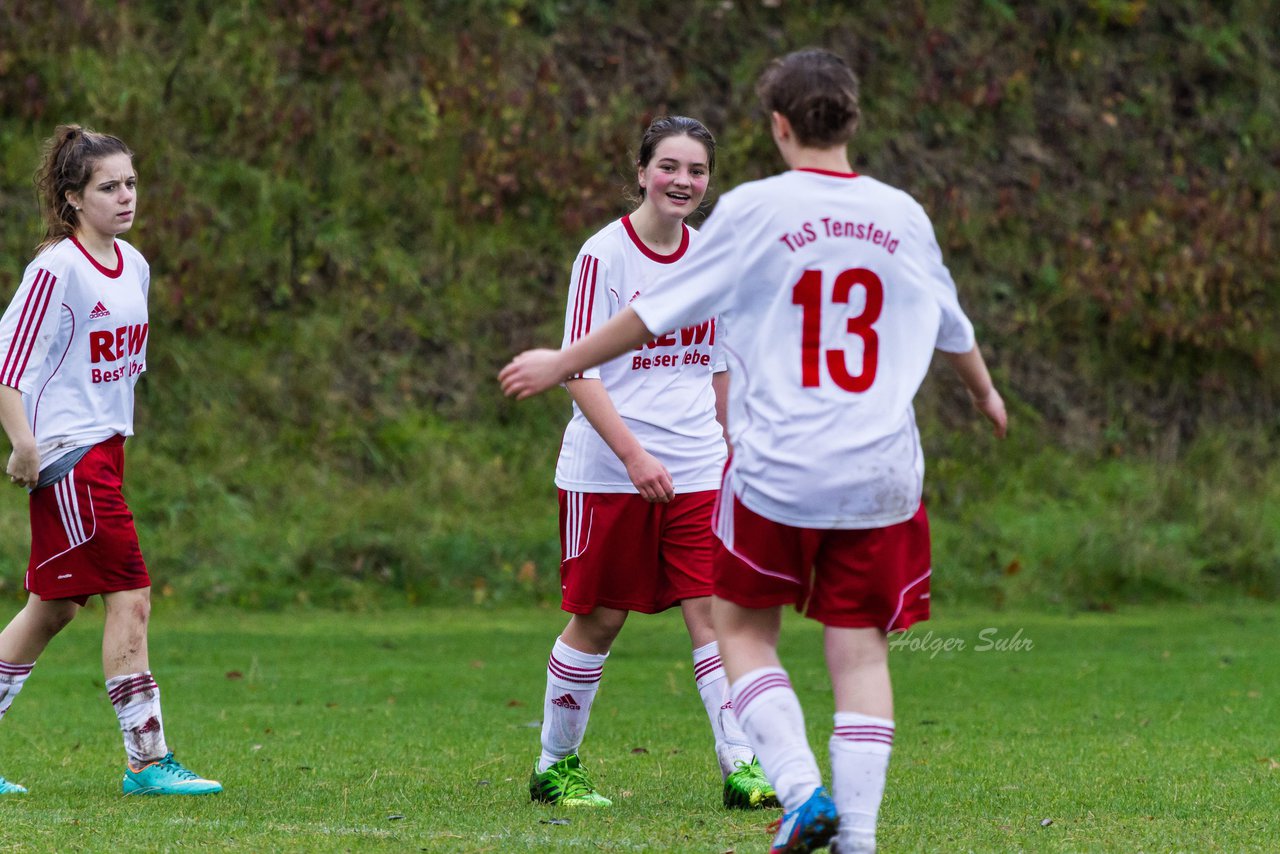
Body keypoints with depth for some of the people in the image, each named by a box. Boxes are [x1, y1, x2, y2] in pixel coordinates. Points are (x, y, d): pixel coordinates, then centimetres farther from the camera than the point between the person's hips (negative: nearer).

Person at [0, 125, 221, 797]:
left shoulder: (134, 266, 11)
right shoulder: (56, 269, -13)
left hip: (104, 449, 9)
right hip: (66, 455, -9)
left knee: (54, 607, 12)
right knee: (130, 596, -10)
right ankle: (147, 760, -7)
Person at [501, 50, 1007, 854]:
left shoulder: (754, 210, -5)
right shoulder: (903, 217, 7)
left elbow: (660, 310, 0)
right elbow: (953, 328, 24)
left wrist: (561, 364, 13)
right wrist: (987, 395, 45)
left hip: (777, 470, -3)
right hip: (882, 477, 3)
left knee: (745, 630, 13)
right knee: (862, 651, 6)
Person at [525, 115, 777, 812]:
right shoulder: (605, 254, -9)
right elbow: (579, 371, -13)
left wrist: (731, 452, 18)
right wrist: (634, 455, -21)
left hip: (695, 471, 4)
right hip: (606, 472, -4)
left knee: (713, 610, -6)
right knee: (597, 619, 4)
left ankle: (740, 767, -8)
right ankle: (554, 767, 20)